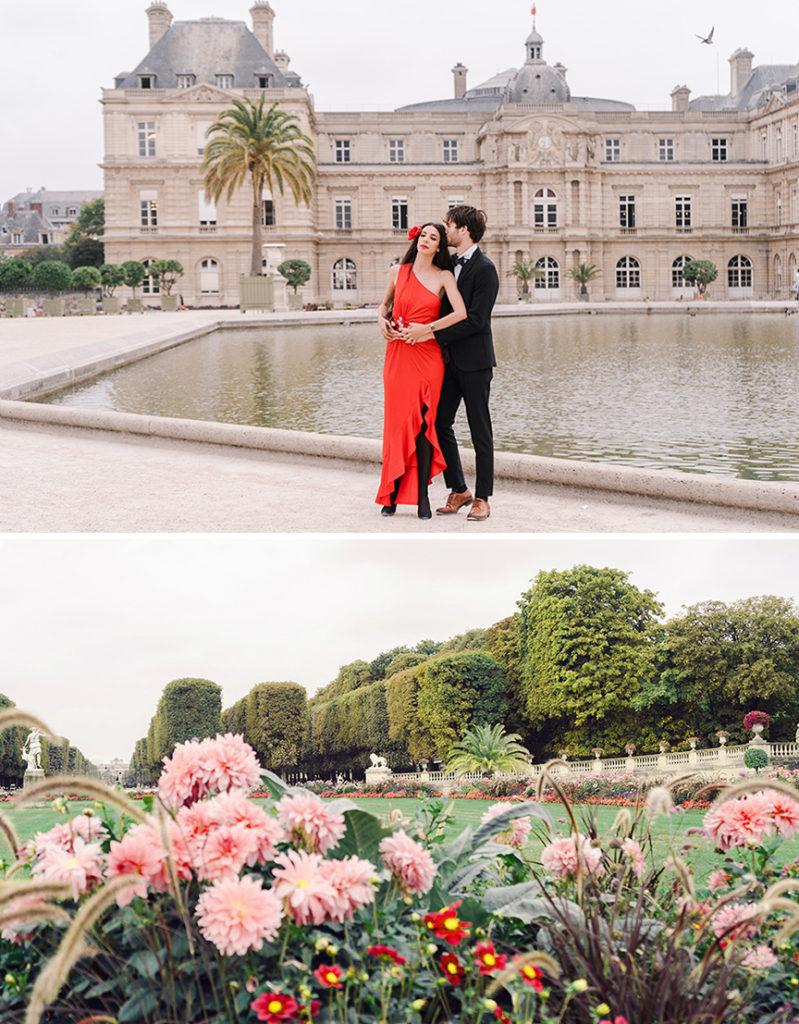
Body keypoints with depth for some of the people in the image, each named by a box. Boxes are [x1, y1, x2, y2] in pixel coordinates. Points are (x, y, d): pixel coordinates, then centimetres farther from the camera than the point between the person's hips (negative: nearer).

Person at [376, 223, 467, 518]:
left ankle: (422, 496, 2)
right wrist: (382, 319, 3)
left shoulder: (444, 276, 2)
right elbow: (385, 303, 25)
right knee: (397, 421, 1)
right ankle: (393, 494, 10)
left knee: (423, 422, -4)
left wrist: (425, 329, -14)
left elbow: (461, 313, -9)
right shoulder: (397, 271, 10)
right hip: (397, 353, 2)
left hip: (427, 354, -2)